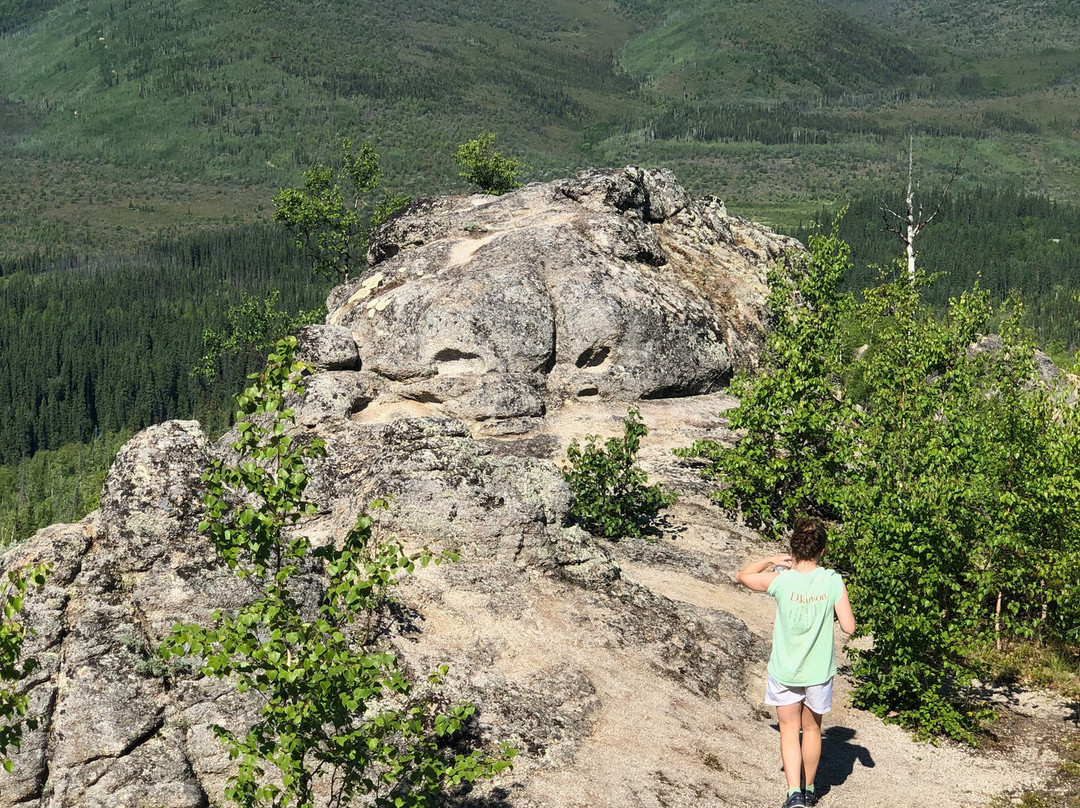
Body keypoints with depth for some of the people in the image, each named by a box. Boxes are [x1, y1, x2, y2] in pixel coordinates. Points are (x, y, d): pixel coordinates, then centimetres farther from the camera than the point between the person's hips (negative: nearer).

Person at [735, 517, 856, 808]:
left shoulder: (780, 580, -17)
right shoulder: (833, 582, -17)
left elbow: (742, 575, -1)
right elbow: (849, 626, -14)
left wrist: (771, 560, 0)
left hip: (784, 672, -1)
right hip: (819, 671, 1)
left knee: (789, 730, 13)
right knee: (812, 729, 21)